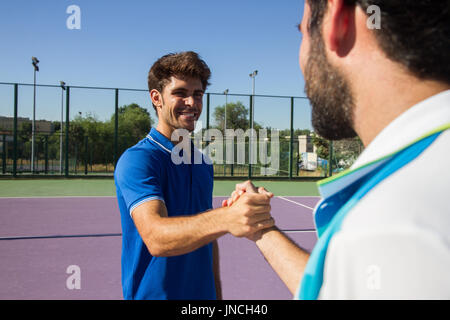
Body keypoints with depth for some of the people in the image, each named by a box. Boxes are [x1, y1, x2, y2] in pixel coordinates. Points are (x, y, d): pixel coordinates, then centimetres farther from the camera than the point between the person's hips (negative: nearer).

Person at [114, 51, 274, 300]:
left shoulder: (203, 162, 5)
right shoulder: (136, 159, -18)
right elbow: (155, 237, -33)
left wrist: (216, 293, 9)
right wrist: (226, 219, -47)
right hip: (154, 293, -5)